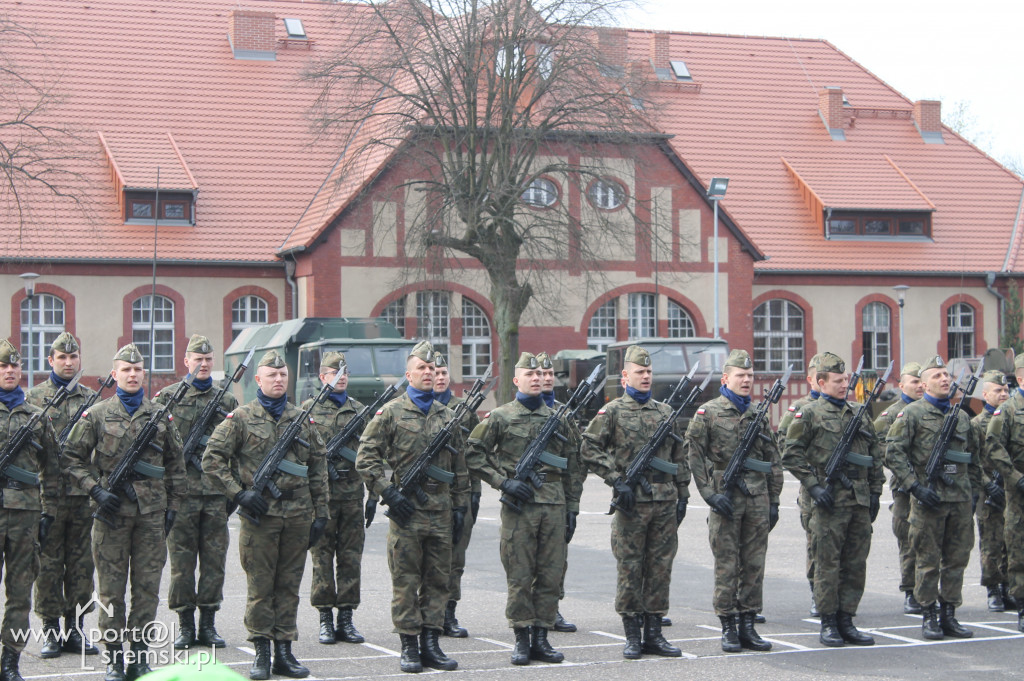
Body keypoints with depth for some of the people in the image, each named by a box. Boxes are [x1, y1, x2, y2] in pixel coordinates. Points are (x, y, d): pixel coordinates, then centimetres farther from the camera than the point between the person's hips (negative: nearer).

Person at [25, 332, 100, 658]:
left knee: (81, 562, 6)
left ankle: (75, 628, 14)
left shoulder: (92, 398, 11)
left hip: (83, 494, 3)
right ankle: (51, 630, 8)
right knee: (48, 562, 1)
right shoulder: (33, 397, 3)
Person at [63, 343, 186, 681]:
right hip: (112, 513, -2)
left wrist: (173, 505, 10)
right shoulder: (96, 415, 2)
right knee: (111, 587, 2)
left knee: (148, 585, 4)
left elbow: (175, 463, 15)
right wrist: (96, 489, -7)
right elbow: (72, 456, 4)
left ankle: (139, 653, 12)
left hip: (152, 513, 2)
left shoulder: (161, 416, 9)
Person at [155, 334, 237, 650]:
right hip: (182, 491, -3)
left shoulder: (227, 400, 13)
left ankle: (208, 624, 13)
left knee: (215, 559, 4)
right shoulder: (167, 397, 4)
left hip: (217, 493, 3)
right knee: (182, 560, 1)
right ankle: (185, 625, 9)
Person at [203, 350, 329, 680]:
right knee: (260, 586, 1)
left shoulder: (302, 419, 11)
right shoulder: (240, 418, 0)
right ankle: (261, 651, 9)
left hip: (298, 516, 3)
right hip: (259, 515, -3)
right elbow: (212, 459, -1)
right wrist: (238, 493, -10)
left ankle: (284, 651, 14)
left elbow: (318, 469, 13)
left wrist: (320, 514, 8)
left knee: (289, 584, 7)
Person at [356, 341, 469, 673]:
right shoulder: (391, 413, -1)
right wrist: (388, 493, -11)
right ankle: (409, 647, 6)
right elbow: (365, 458, -4)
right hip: (406, 511, -4)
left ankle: (431, 644, 13)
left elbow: (460, 468, 17)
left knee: (437, 580, 7)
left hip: (441, 512, 4)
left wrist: (460, 507, 11)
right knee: (405, 581, 0)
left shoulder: (447, 416, 13)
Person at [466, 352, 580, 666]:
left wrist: (571, 506, 15)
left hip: (554, 505, 4)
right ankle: (522, 639, 6)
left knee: (551, 573, 4)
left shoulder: (557, 417, 14)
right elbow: (473, 454, 0)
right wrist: (504, 481, -9)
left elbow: (569, 466, 19)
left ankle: (541, 637, 12)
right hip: (518, 506, -4)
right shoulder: (500, 417, 2)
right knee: (519, 575, -2)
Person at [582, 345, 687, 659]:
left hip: (665, 503, 4)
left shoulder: (666, 412, 13)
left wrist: (682, 495, 10)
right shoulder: (612, 412, 0)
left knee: (660, 567, 6)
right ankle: (632, 636, 6)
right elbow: (590, 448, -5)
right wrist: (617, 480, -11)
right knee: (630, 568, -1)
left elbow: (680, 457, 16)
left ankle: (654, 633, 13)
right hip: (631, 503, -4)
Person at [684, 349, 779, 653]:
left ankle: (748, 626, 12)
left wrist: (774, 501, 11)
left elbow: (773, 460, 16)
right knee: (726, 566, -1)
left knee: (754, 565, 5)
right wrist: (710, 494, -12)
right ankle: (729, 628, 6)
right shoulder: (708, 412, -1)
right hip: (725, 499, -4)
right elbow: (694, 456, -4)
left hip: (757, 500, 4)